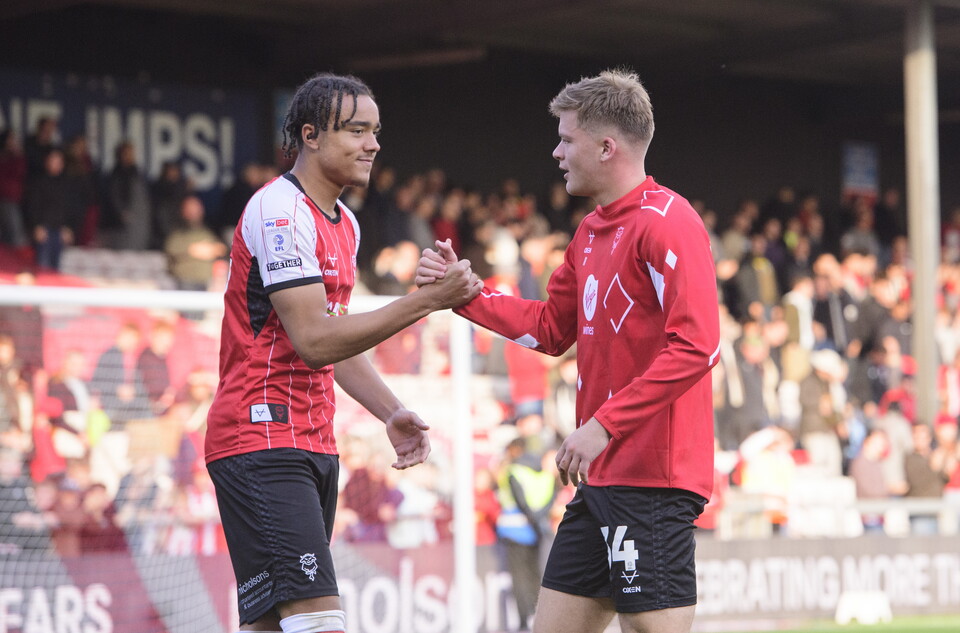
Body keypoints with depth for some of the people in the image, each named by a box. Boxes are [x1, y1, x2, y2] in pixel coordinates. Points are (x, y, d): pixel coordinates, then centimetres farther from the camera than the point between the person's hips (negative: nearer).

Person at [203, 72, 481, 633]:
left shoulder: (343, 223, 17)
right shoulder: (280, 211, -13)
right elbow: (313, 341, -21)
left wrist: (390, 412, 13)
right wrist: (426, 301, -22)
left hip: (314, 446, 10)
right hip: (264, 441, -10)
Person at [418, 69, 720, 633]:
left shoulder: (666, 222, -13)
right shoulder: (591, 232, 17)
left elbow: (697, 347, -21)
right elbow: (551, 330, 28)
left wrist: (606, 423, -23)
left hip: (654, 480, -10)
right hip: (602, 477, 10)